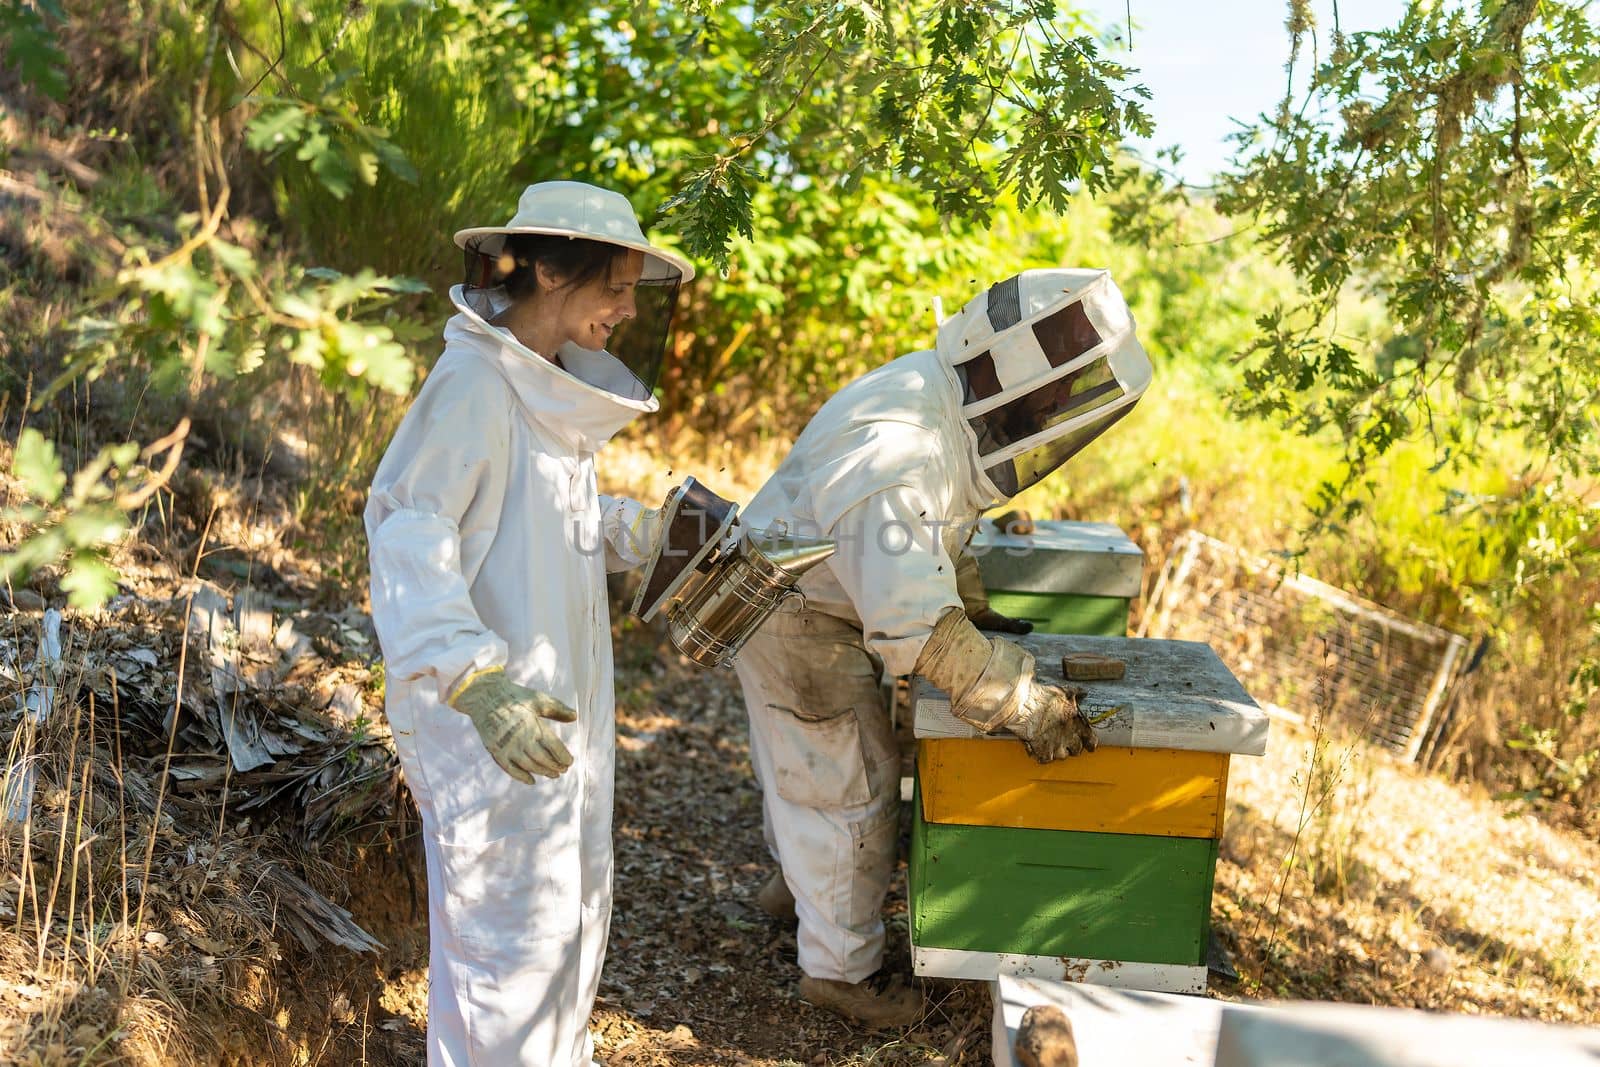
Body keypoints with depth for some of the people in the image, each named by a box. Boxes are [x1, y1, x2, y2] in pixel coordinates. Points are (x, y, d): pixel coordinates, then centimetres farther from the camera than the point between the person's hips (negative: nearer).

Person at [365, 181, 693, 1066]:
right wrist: (477, 683, -38)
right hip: (487, 712, -10)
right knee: (511, 920, 0)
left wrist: (650, 528, 6)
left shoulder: (551, 386, 9)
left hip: (558, 695, 10)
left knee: (575, 903, 21)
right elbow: (408, 536, -27)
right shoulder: (474, 384, -19)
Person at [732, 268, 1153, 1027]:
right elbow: (914, 624, -41)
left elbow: (934, 537, 13)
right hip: (798, 623, -9)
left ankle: (798, 880, 51)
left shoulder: (945, 398, -6)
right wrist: (1021, 703, -36)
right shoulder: (898, 451, -38)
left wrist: (979, 609, 13)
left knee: (805, 763, 28)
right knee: (851, 786, 4)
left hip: (807, 599, 9)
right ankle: (841, 966, 21)